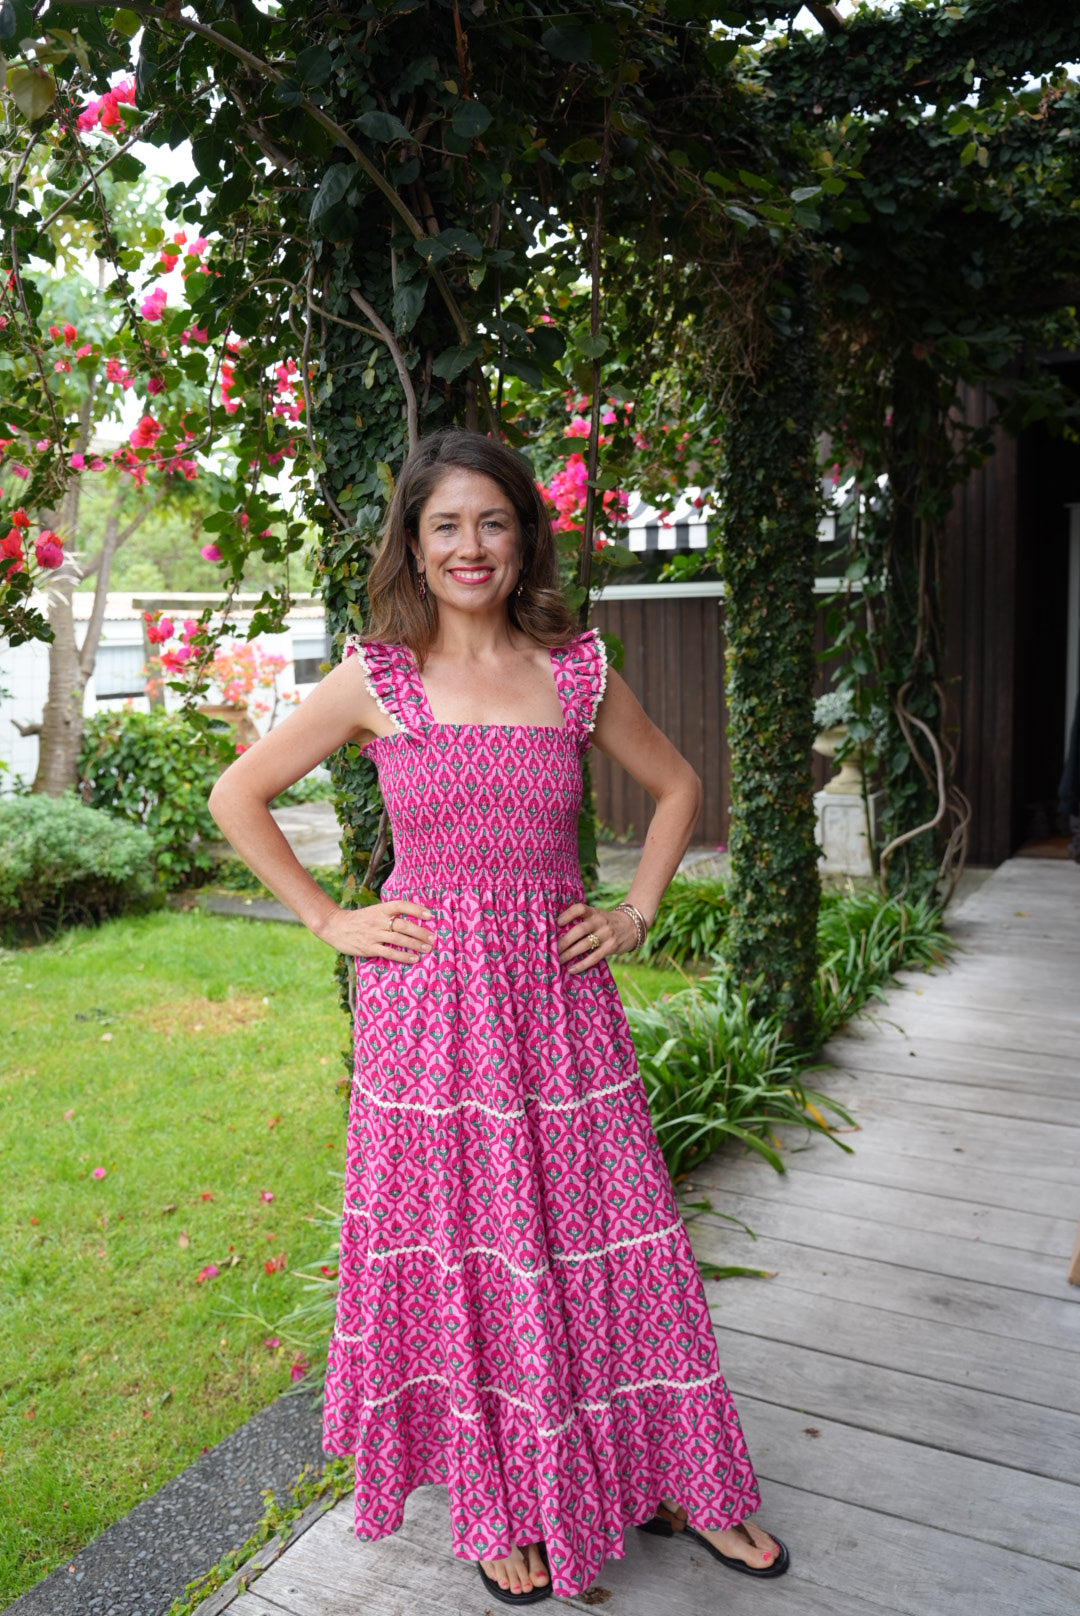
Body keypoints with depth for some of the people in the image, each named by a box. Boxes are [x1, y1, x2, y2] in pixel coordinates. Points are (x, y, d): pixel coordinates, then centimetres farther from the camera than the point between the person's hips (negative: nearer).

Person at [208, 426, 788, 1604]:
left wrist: (637, 912, 6)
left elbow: (676, 784, 16)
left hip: (558, 995, 2)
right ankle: (502, 1503, 33)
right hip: (429, 1004, -1)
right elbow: (237, 797, 4)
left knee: (601, 1241, 11)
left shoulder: (576, 670, 3)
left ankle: (674, 1477, 33)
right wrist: (328, 922, -1)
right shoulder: (376, 679, -3)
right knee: (460, 1253, 10)